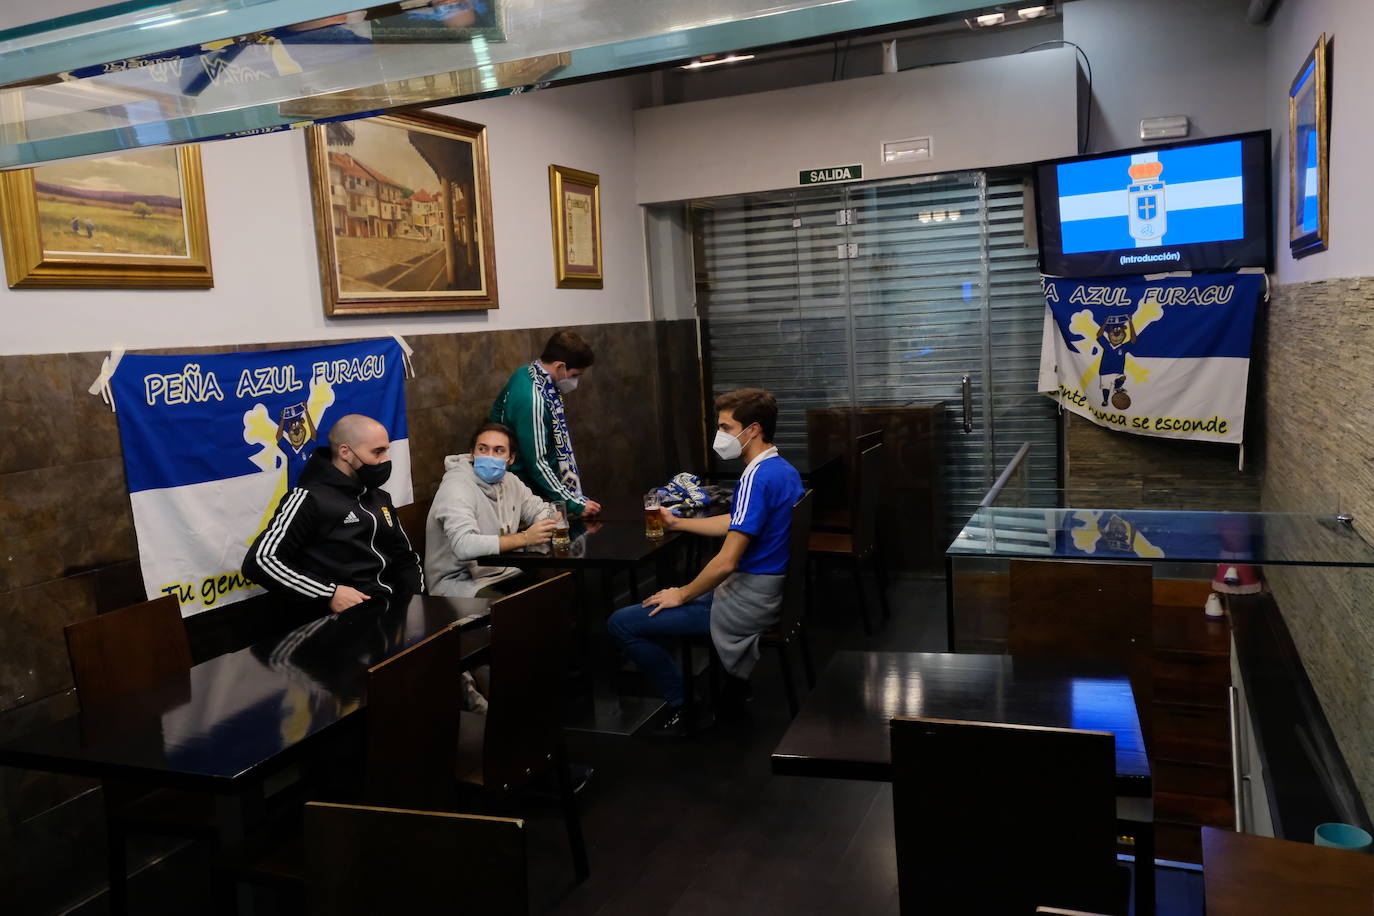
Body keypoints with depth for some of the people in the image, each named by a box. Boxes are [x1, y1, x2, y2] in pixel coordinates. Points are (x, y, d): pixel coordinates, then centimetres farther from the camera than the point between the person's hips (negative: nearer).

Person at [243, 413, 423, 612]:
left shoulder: (381, 498, 19)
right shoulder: (309, 498, -4)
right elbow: (259, 561, -11)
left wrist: (416, 601, 5)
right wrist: (330, 593, -17)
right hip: (349, 616, -6)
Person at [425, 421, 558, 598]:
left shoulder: (510, 481, 9)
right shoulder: (456, 486, -17)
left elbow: (540, 510, 25)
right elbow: (463, 546, -32)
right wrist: (524, 538, -32)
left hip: (504, 574, 8)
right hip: (460, 582, -8)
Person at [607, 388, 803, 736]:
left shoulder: (757, 478, -23)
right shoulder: (785, 470, 7)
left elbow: (726, 563, -25)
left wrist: (682, 595, -11)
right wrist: (678, 523, 19)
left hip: (747, 601, -10)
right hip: (770, 589, 10)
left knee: (621, 623, -7)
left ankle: (684, 705, 4)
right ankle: (732, 681, 29)